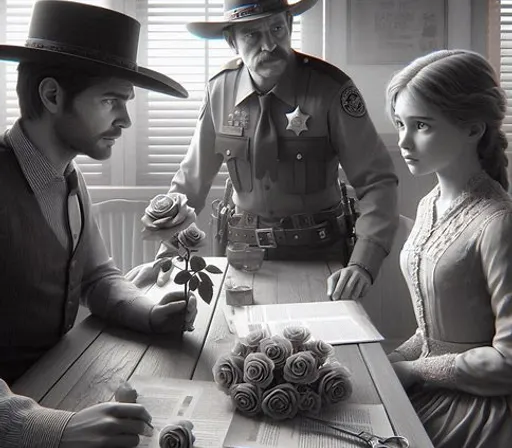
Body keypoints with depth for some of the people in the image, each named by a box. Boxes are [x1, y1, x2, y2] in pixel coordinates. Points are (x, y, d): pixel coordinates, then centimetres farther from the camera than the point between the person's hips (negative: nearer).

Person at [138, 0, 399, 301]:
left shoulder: (332, 90, -16)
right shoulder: (220, 90, -6)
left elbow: (377, 181, -18)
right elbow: (191, 180, 3)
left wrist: (362, 265, -30)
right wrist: (166, 254, -3)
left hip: (318, 255, -2)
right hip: (245, 253, 3)